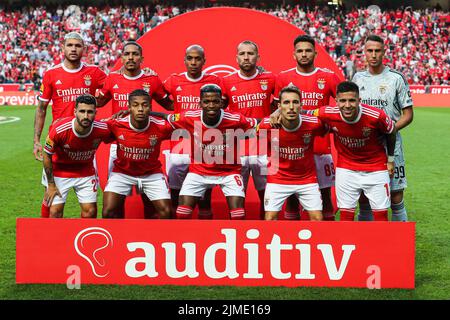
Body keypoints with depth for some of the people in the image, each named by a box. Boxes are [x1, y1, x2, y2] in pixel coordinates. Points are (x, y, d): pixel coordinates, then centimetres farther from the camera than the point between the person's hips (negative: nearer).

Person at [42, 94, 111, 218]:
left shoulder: (102, 130, -24)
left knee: (90, 211, -2)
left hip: (86, 172, 2)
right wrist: (51, 184, -10)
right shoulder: (59, 130, -29)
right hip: (60, 170, -2)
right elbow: (47, 156, -14)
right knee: (55, 211, -7)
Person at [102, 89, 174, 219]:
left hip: (152, 173, 0)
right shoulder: (116, 125, -21)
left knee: (166, 212, -9)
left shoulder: (161, 127, -22)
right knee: (108, 212, -13)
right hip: (122, 172, 0)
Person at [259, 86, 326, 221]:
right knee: (270, 218, -4)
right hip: (277, 178, -1)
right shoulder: (266, 125, -20)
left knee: (317, 218, 0)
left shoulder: (313, 124, -20)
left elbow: (327, 129, 6)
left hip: (307, 178, 1)